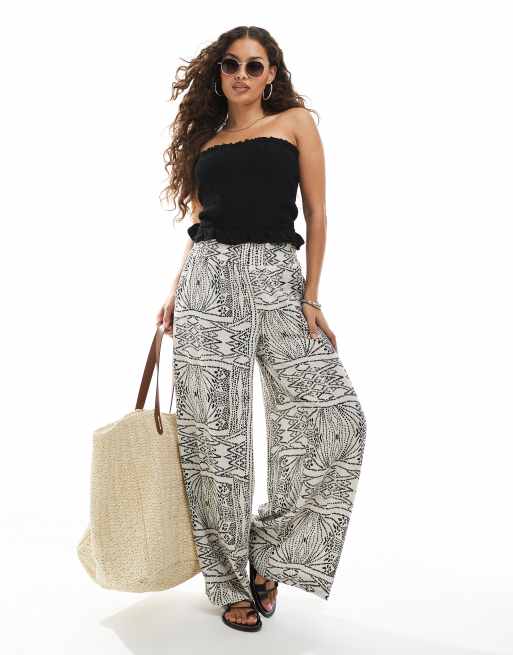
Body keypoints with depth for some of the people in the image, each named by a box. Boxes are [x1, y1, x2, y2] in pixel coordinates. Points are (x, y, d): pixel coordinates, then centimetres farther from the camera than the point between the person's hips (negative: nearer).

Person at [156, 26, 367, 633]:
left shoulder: (294, 121, 10)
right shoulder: (204, 138, 18)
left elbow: (316, 213, 4)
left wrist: (311, 296, -5)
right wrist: (175, 293, 7)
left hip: (277, 277, -1)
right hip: (210, 278, 2)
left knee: (335, 417, -11)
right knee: (215, 431, 0)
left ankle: (269, 551, 11)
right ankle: (231, 579, 16)